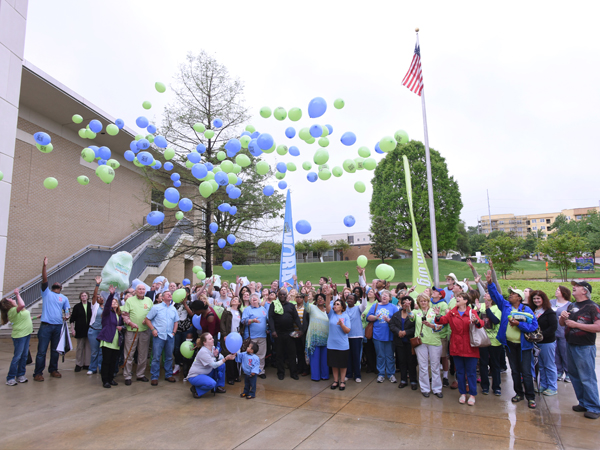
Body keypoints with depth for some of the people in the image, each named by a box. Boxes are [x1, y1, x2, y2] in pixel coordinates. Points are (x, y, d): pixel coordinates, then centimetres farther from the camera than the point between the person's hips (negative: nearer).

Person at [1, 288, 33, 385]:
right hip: (19, 335, -9)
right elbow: (22, 305, -38)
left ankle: (20, 375, 21)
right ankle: (10, 378, 5)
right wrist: (17, 295, -28)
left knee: (24, 355, 12)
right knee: (17, 357, -3)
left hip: (26, 334, 9)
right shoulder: (12, 311, -20)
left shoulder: (16, 309, 7)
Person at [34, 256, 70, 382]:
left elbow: (66, 311, 10)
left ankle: (53, 370, 23)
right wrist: (44, 266, -21)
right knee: (42, 350, -3)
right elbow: (44, 279, -9)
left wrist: (66, 316, -14)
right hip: (46, 325, -3)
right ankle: (38, 373, 6)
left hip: (58, 326, 3)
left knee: (55, 350, 11)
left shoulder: (64, 298, 13)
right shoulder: (46, 293, 5)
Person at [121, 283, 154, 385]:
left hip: (145, 331, 3)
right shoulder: (130, 300, 1)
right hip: (131, 331, -3)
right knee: (129, 354, 1)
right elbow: (124, 314, -2)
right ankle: (127, 376, 12)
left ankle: (141, 374, 22)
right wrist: (130, 323, -15)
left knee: (143, 355, 9)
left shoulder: (149, 300, 9)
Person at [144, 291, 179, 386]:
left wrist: (174, 332, 6)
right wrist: (153, 329, -10)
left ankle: (168, 375, 23)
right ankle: (154, 377, 10)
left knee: (169, 357, 11)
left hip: (170, 336, 4)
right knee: (156, 357, -1)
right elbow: (147, 319, -1)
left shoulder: (173, 309, 12)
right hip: (158, 335, -4)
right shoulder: (156, 307, -1)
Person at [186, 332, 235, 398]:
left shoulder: (213, 348, -1)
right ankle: (195, 389, -4)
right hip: (195, 376, -8)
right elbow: (214, 365, -29)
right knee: (211, 383, -32)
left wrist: (217, 355, -24)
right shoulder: (203, 352, -26)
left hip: (206, 373, 8)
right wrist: (226, 358, -34)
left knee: (222, 365, -7)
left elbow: (221, 358, -3)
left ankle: (217, 387, 7)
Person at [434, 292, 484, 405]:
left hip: (469, 347, -3)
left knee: (471, 372, 5)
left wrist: (476, 321, -40)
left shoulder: (472, 312, -4)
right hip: (456, 346, 3)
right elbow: (443, 320, -6)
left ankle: (472, 395, 18)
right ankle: (462, 393, 26)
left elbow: (481, 323, -18)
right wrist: (438, 316, -26)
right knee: (460, 371, 13)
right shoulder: (452, 312, 5)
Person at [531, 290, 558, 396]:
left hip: (547, 342, -6)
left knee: (549, 365, 3)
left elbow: (553, 327, -17)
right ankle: (543, 385, 24)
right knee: (541, 365, 14)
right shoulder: (533, 311, 9)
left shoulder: (549, 312, -10)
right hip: (537, 343, 7)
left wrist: (542, 334, -21)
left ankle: (552, 387, 14)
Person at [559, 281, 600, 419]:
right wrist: (562, 317, -3)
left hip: (585, 348, -8)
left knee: (587, 379, -3)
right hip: (571, 346, 8)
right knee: (575, 377, 15)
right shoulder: (571, 306, 12)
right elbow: (561, 324, 18)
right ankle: (583, 403, 27)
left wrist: (576, 324, -19)